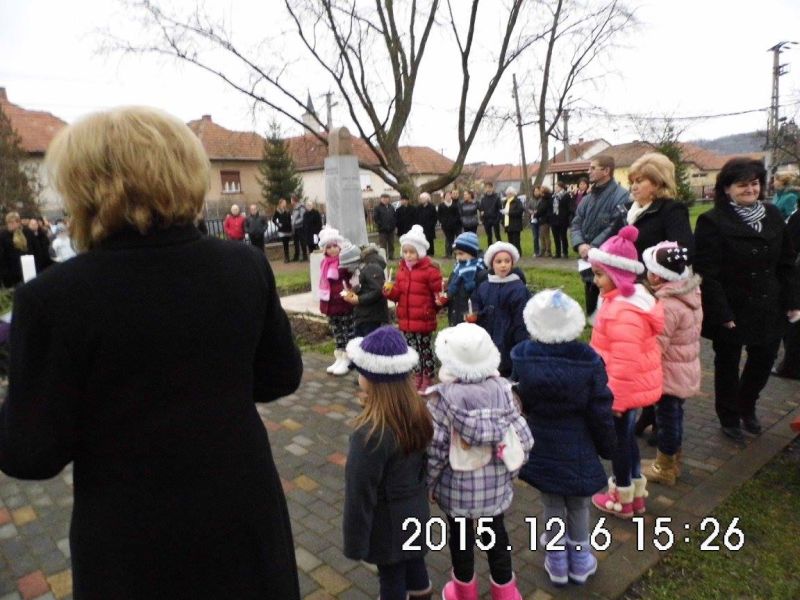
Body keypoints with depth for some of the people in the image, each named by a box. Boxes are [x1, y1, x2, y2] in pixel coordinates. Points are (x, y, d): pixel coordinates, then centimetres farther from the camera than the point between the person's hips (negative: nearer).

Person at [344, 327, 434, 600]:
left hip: (387, 521, -6)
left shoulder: (371, 432, -34)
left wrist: (354, 543, -10)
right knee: (416, 568, 28)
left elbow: (360, 494, -23)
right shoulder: (418, 411, -12)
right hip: (417, 510, 6)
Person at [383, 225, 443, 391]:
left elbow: (438, 292, -9)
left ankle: (427, 380, 21)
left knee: (425, 349, 7)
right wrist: (390, 291, -9)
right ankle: (417, 377, 33)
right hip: (406, 319, 6)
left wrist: (439, 300, -28)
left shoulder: (430, 269, -12)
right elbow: (399, 293, 10)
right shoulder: (402, 268, 7)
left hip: (423, 319, -6)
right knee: (412, 348, 17)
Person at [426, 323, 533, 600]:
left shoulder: (443, 396, -22)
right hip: (496, 482, 3)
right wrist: (511, 470, 9)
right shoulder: (502, 388, -13)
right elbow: (523, 437, -7)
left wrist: (428, 483, -2)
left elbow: (436, 448, -18)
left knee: (460, 534, 19)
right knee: (496, 531, 23)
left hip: (458, 484, -3)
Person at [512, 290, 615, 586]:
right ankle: (580, 561, 37)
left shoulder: (521, 356, -17)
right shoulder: (588, 360, -20)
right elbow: (600, 412, -12)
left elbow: (517, 401, -6)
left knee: (552, 506, 19)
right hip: (578, 448, -1)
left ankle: (557, 562, 34)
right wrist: (607, 446, 3)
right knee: (578, 506, 20)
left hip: (541, 447, 1)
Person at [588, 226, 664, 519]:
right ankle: (636, 492, 39)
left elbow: (624, 364, -28)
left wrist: (614, 399, -19)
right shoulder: (633, 296, 4)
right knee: (626, 437, 23)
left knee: (618, 440, 9)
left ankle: (623, 500, 28)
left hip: (624, 391, -10)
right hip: (634, 388, 10)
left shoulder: (623, 313, -30)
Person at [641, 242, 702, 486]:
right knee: (673, 415, 22)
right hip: (686, 370, 9)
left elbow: (655, 346, -27)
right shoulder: (691, 291, -1)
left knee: (666, 418, 8)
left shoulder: (667, 305, -29)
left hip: (670, 374, -9)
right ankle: (672, 461, 39)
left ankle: (664, 469, 24)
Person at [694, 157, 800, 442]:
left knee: (763, 361, 16)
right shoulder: (712, 222, -14)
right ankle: (729, 418, 31)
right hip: (731, 311, -5)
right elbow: (706, 273, -18)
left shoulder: (773, 215, 5)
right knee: (727, 365, 11)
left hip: (769, 309, 5)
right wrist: (721, 312, -20)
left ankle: (747, 406, 42)